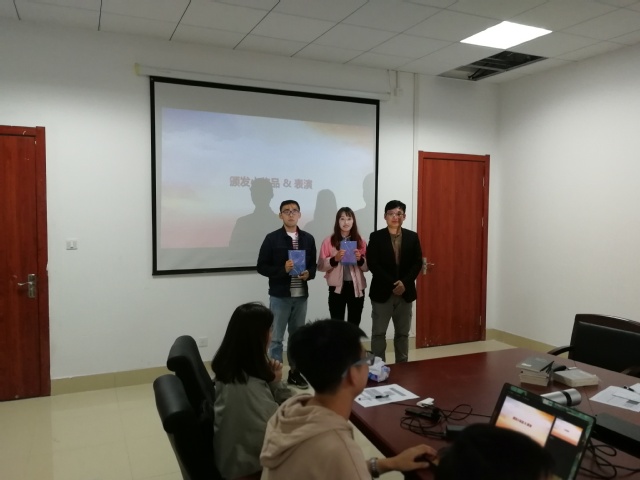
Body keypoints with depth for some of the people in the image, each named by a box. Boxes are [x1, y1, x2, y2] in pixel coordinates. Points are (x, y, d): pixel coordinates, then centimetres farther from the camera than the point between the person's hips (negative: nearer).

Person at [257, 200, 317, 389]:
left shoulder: (308, 239, 6)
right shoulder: (272, 238, -5)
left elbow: (313, 264, 12)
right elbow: (261, 267, -5)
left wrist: (309, 274, -10)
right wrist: (283, 269, -19)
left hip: (301, 296, 4)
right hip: (279, 296, -4)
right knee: (276, 338, 3)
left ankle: (295, 372, 28)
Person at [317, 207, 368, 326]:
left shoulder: (360, 241, 6)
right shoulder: (329, 241, 0)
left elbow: (367, 267, 9)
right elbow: (321, 266, -2)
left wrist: (360, 259, -10)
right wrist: (335, 259, -17)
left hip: (356, 287, 2)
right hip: (337, 288, -2)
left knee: (354, 325, 9)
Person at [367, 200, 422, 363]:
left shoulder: (412, 237, 5)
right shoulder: (376, 237, -4)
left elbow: (418, 263, 1)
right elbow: (372, 264, -10)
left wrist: (404, 282, -14)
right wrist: (392, 284, -16)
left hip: (405, 292, 3)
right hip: (382, 292, -2)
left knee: (403, 333, 12)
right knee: (378, 333, 3)